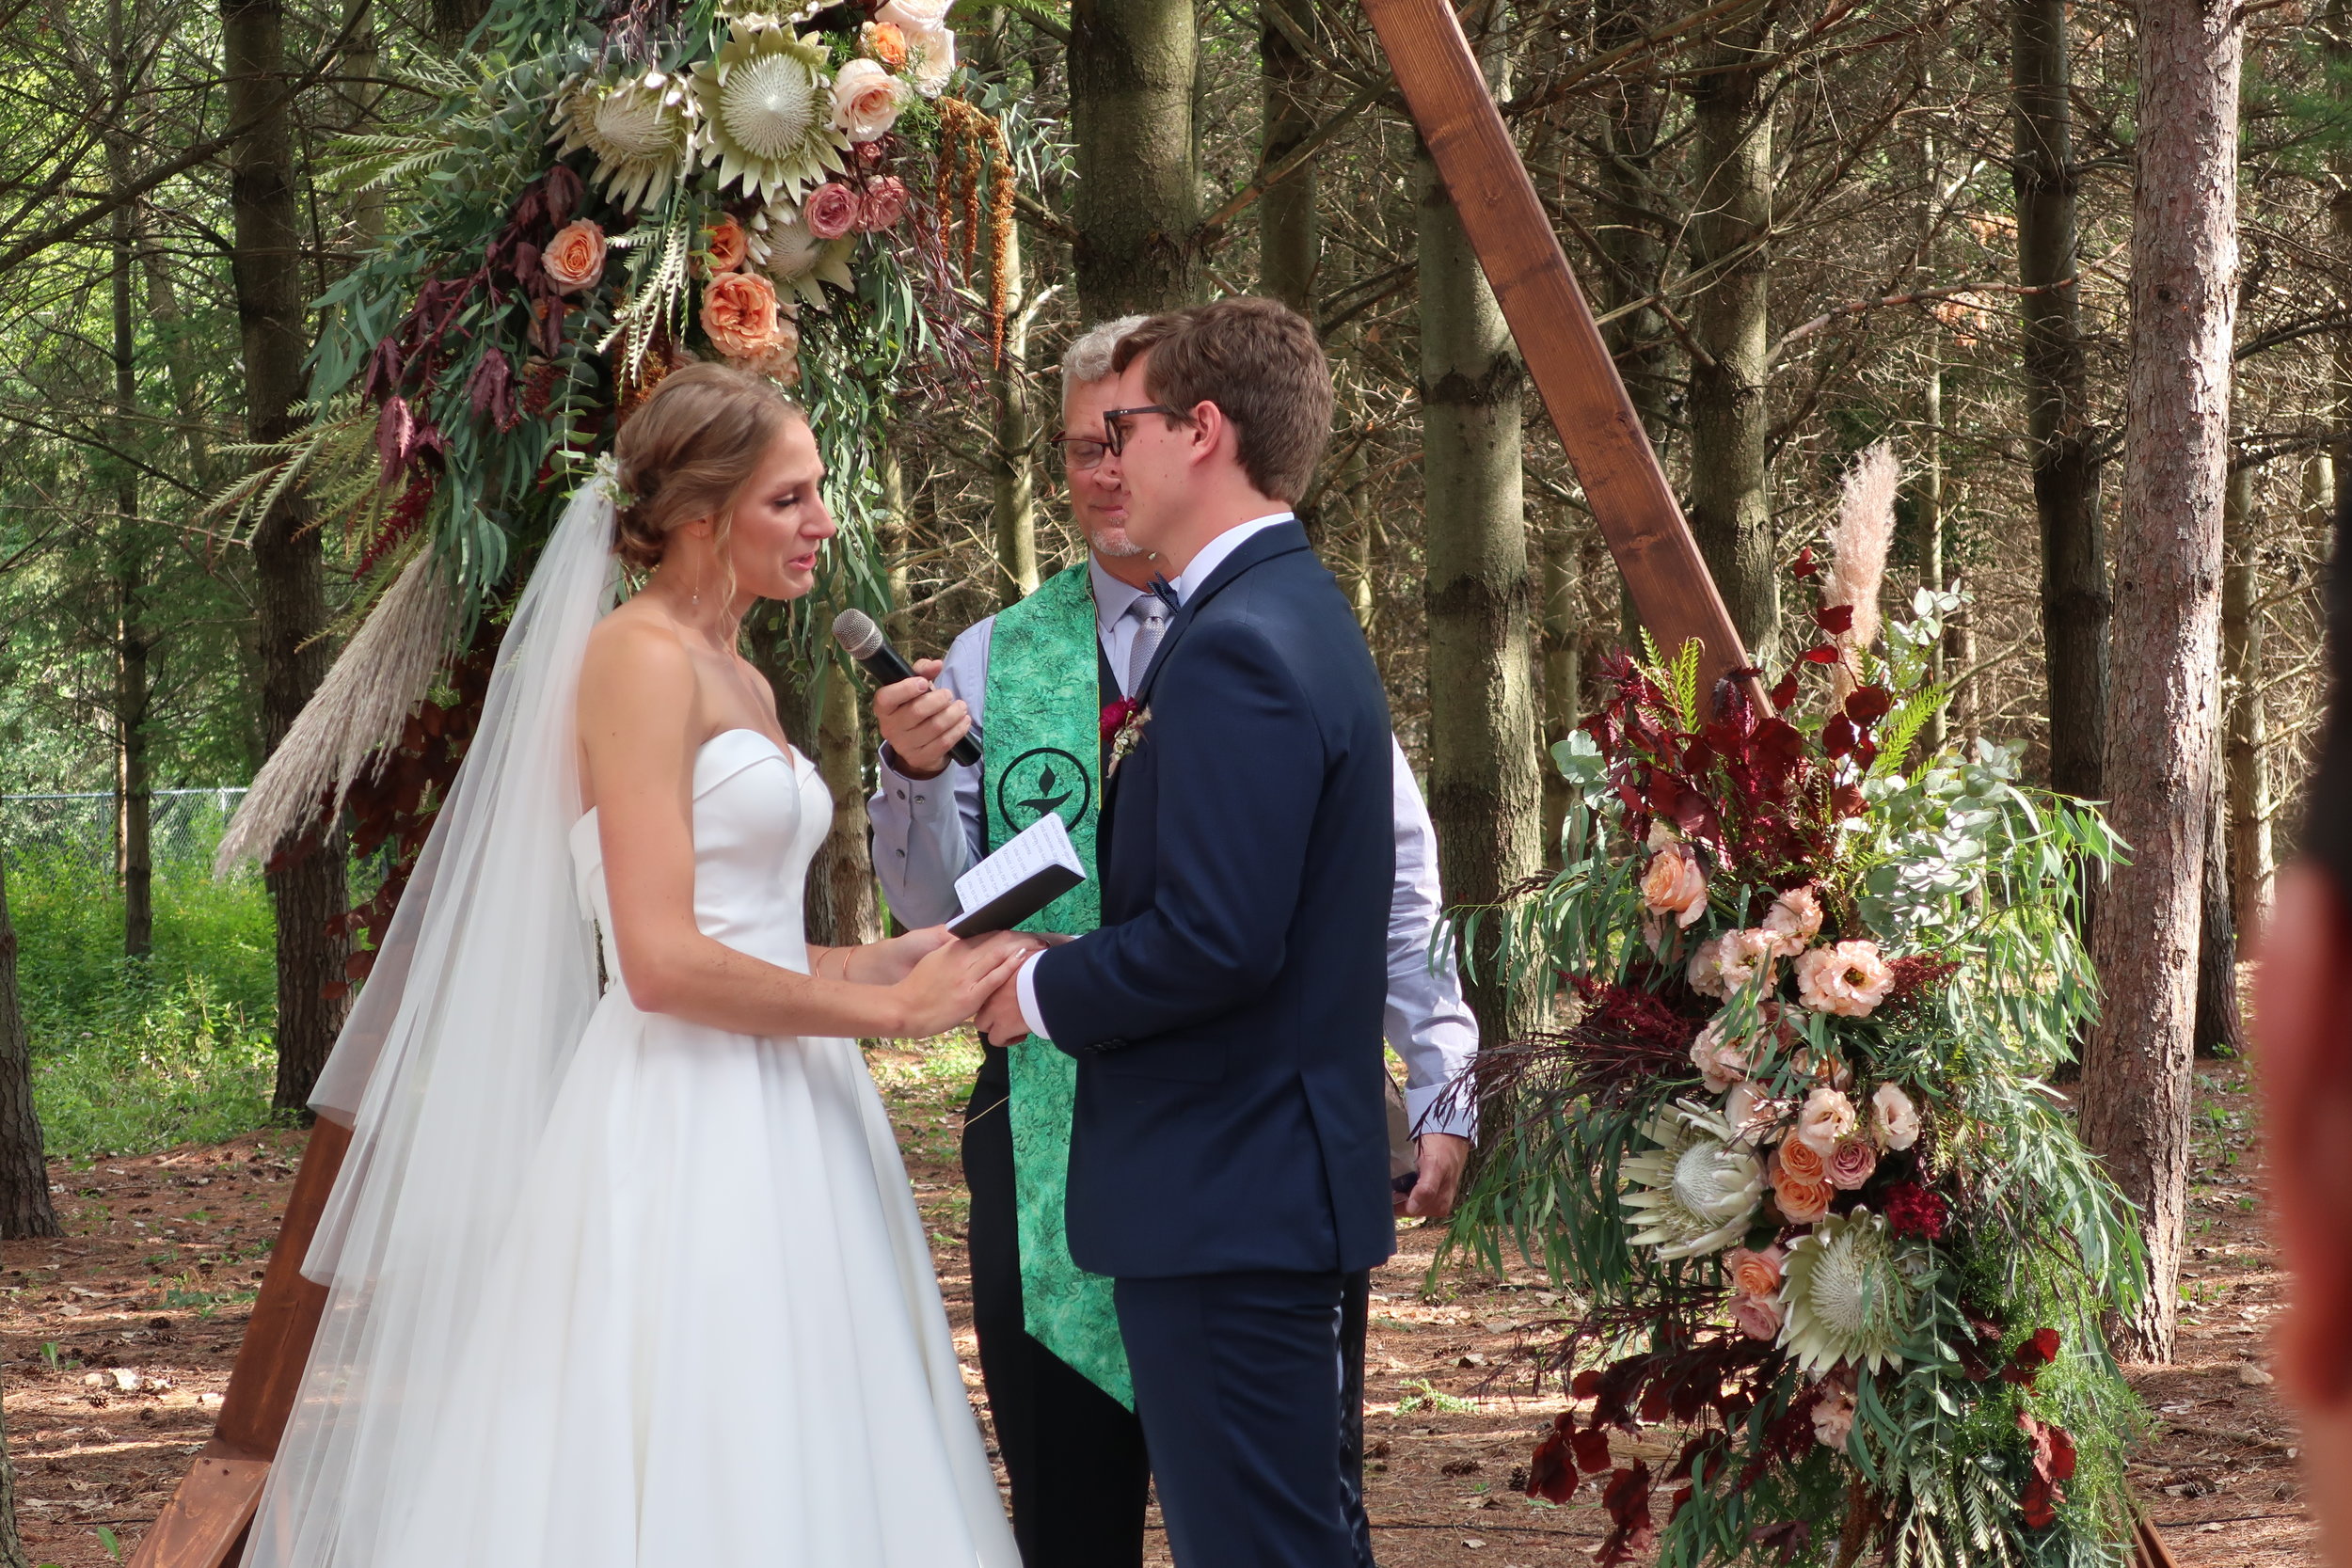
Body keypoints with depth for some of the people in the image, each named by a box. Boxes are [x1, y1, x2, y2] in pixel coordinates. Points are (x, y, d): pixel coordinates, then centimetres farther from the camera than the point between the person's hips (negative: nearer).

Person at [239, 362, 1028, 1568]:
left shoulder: (739, 683, 19)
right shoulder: (640, 657, -10)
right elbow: (663, 963, -18)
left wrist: (898, 960, 6)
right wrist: (890, 1008, -11)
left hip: (772, 1136, 9)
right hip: (682, 1142, -9)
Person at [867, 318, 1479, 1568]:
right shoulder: (993, 661, 7)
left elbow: (1399, 887, 6)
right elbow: (932, 903, 6)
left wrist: (1441, 1093, 3)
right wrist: (913, 777, -13)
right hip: (1054, 1129, 2)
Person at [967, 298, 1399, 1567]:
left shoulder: (1238, 647, -18)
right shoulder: (1297, 614, 14)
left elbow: (1215, 937, -25)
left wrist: (1044, 995, -9)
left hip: (1224, 1198, -11)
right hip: (1279, 1179, 11)